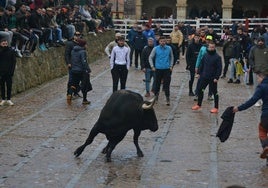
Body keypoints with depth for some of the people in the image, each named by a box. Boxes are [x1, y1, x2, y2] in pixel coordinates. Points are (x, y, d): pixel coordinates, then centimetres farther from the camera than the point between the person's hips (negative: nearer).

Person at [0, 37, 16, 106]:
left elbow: (14, 62, -1)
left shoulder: (11, 51, -1)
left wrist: (12, 71, -6)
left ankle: (8, 99, 12)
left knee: (9, 86, 4)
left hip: (9, 72, 0)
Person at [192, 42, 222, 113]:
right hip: (204, 77, 6)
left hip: (213, 78, -5)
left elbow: (219, 68, -13)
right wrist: (199, 73, 8)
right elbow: (201, 65, 13)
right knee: (200, 90, 12)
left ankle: (216, 108, 13)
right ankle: (199, 104, 27)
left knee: (214, 92, 4)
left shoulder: (217, 57, -11)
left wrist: (216, 77, -18)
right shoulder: (205, 55, 5)